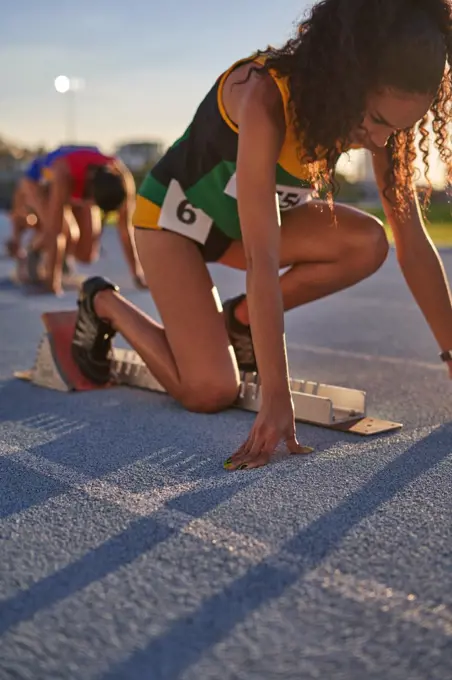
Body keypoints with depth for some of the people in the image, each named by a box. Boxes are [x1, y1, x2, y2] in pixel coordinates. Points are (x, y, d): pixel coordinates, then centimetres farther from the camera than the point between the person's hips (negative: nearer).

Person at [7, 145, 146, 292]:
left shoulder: (123, 179, -34)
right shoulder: (65, 175, -45)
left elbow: (126, 227, -27)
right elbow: (54, 230, -44)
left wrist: (138, 274, -26)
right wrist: (53, 279, -44)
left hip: (78, 191, 4)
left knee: (87, 255, -7)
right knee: (68, 233, -30)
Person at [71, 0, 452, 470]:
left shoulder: (380, 112, -16)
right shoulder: (265, 96, -36)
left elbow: (413, 242, -15)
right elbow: (264, 260, -41)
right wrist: (276, 399, -42)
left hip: (243, 219, 6)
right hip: (176, 212, -6)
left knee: (367, 243, -21)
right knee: (211, 392, -17)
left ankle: (239, 319, 1)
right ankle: (106, 304, 8)